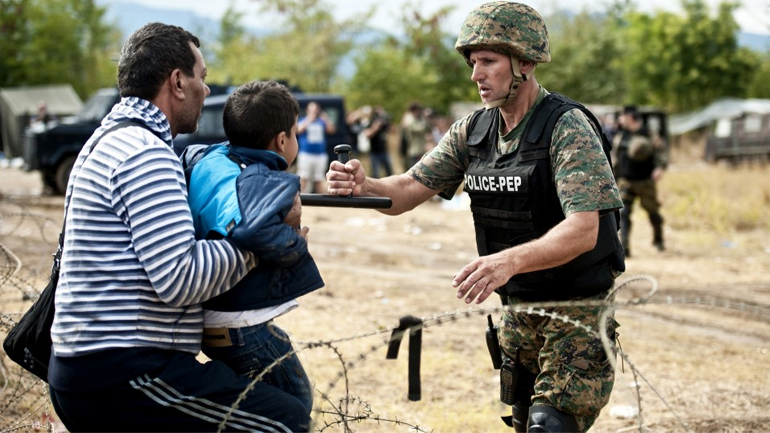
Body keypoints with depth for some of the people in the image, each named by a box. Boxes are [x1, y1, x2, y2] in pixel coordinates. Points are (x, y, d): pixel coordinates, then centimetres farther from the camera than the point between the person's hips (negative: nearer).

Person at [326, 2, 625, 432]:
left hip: (578, 308, -7)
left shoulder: (569, 126, -19)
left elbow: (583, 231, -28)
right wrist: (363, 186, -24)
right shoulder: (473, 131, 2)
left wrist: (509, 260, -44)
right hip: (519, 308, 7)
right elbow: (410, 189, -1)